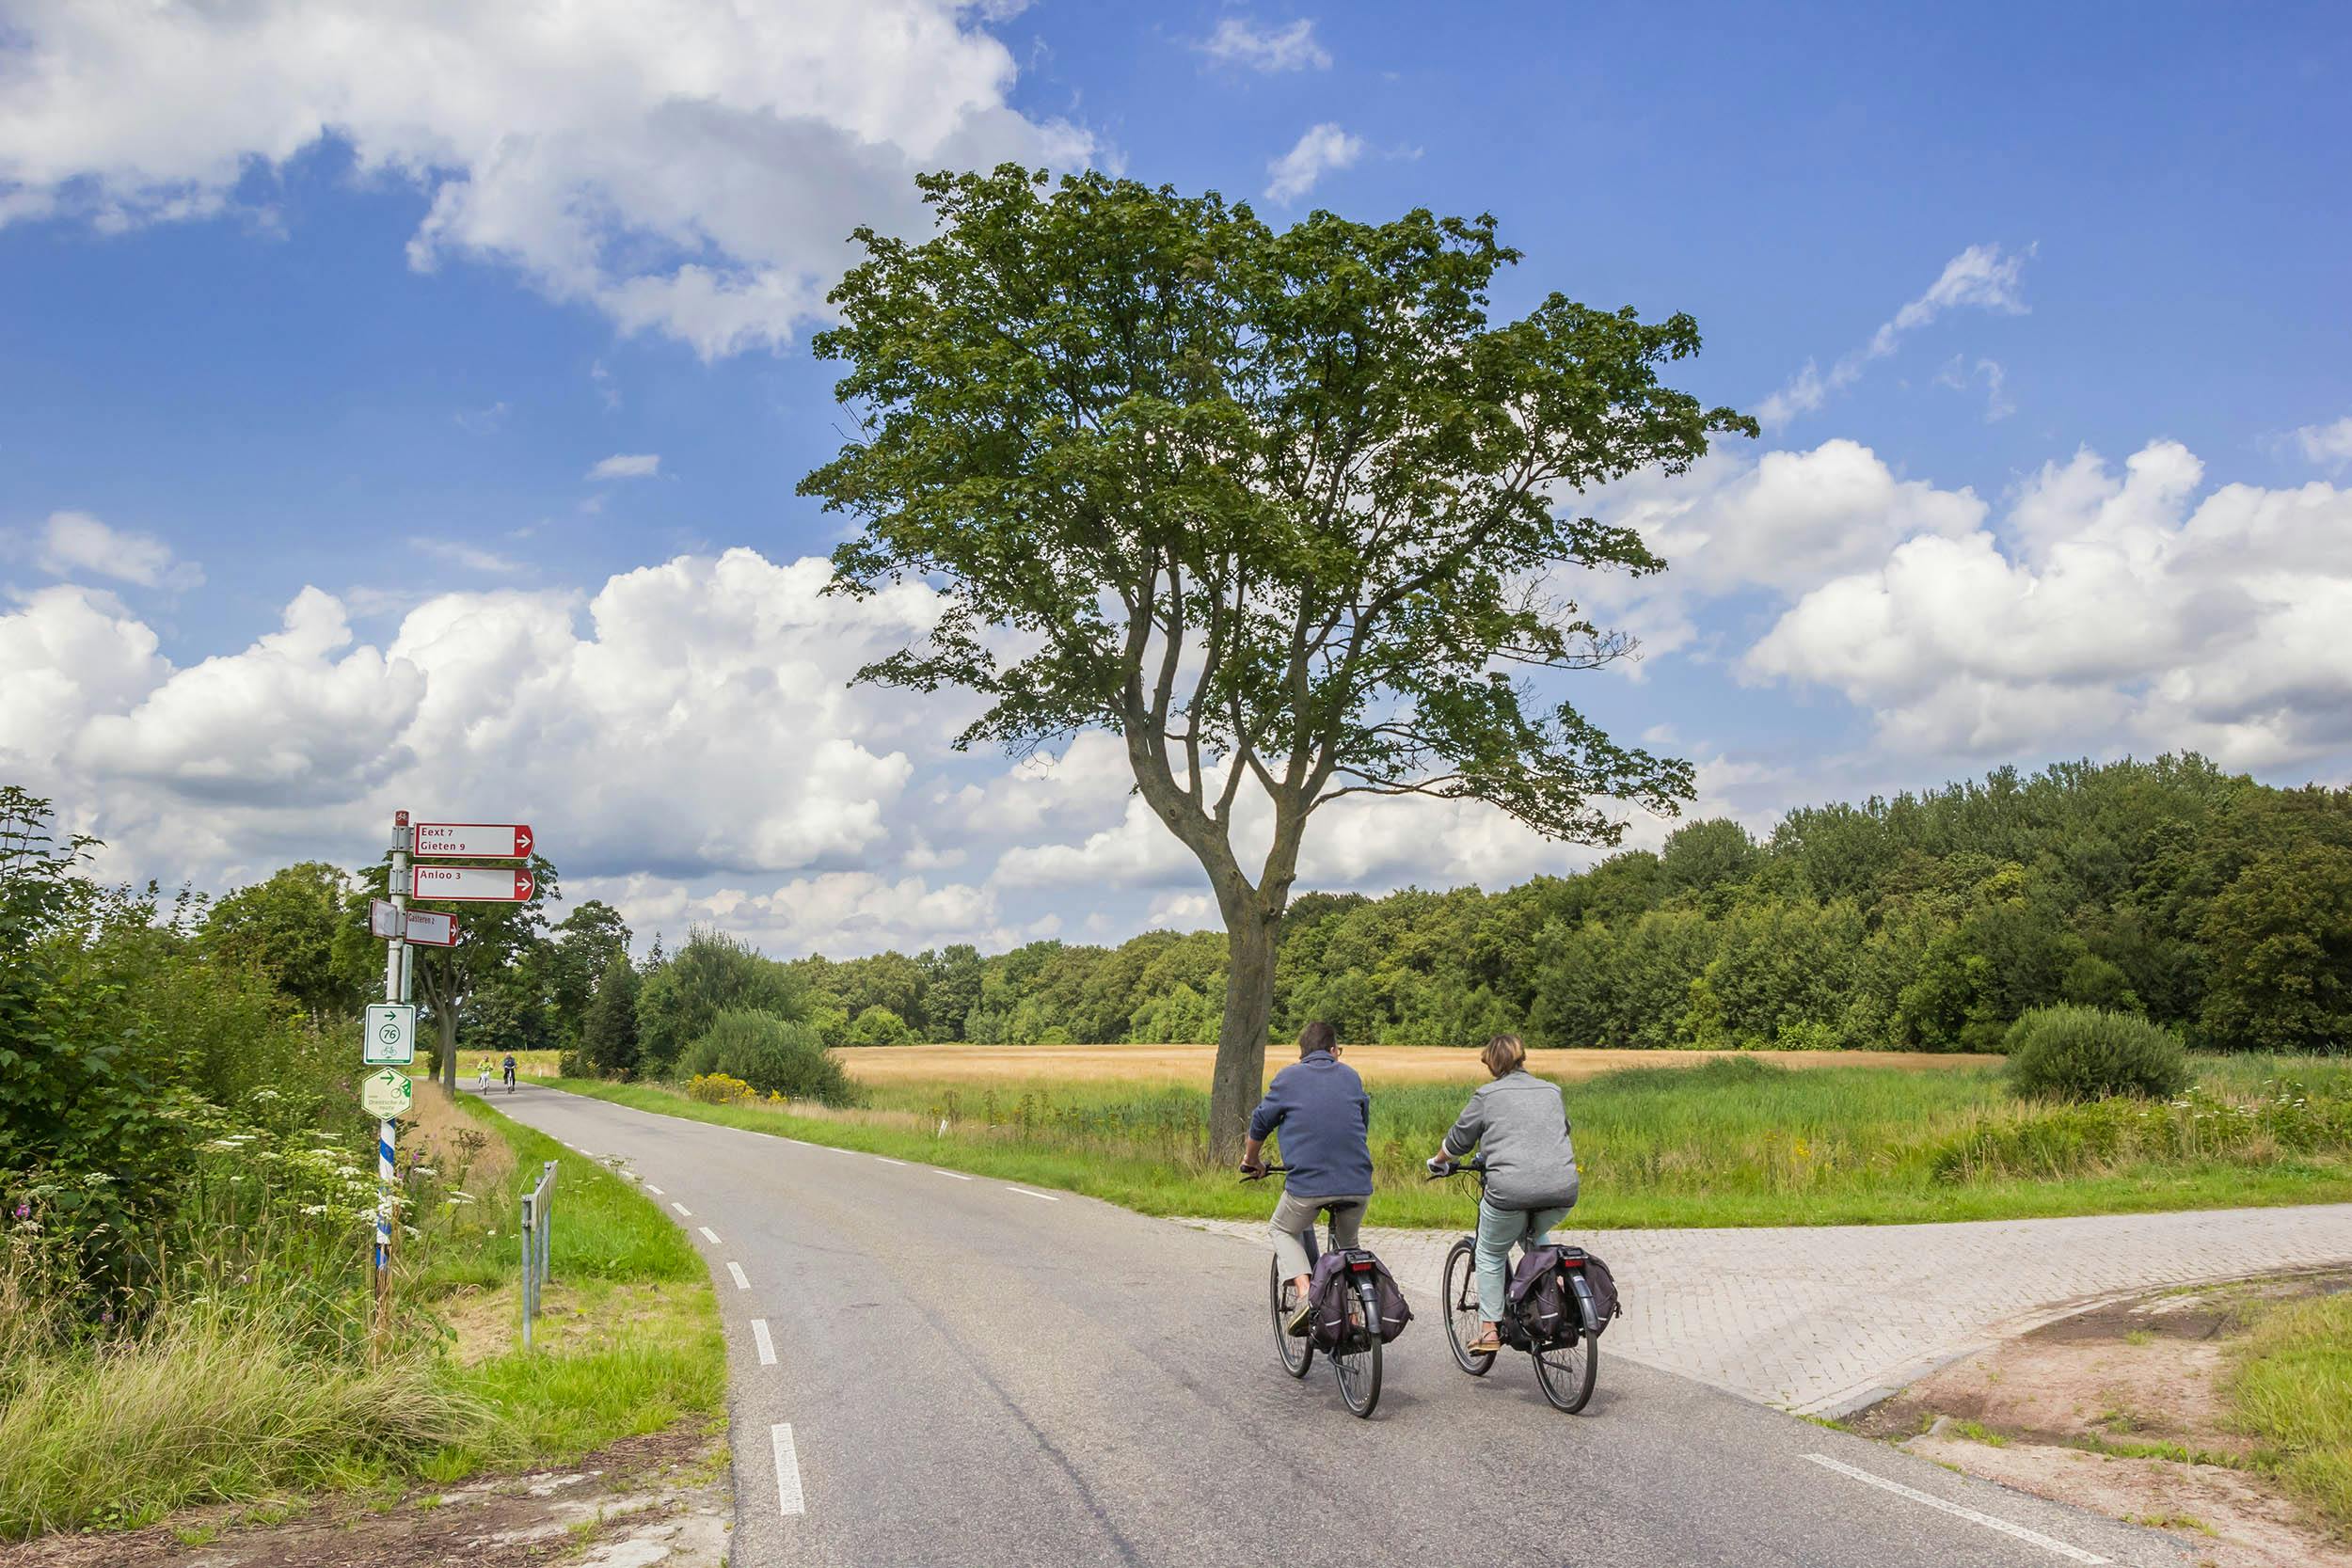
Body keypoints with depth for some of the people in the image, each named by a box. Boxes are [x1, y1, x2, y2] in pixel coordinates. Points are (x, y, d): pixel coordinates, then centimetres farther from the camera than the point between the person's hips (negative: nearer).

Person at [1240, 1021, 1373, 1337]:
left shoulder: (1288, 1077, 7)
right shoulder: (1351, 1076, 16)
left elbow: (1260, 1123, 12)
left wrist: (1251, 1161, 30)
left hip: (1307, 1182, -3)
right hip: (1358, 1184, 3)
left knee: (1283, 1231, 23)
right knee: (1347, 1242, 28)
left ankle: (1303, 1294, 0)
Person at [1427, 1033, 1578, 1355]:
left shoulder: (1488, 1095, 5)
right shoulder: (1552, 1091, 18)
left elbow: (1458, 1141, 13)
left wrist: (1438, 1161, 33)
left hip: (1510, 1190, -4)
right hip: (1562, 1190, 4)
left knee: (1491, 1255, 17)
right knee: (1534, 1237, 35)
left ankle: (1489, 1331, 14)